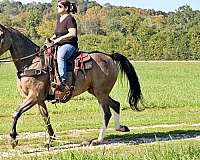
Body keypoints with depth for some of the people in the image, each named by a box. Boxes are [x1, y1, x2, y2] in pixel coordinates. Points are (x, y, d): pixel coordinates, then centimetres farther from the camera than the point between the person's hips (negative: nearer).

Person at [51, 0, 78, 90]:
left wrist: (60, 38, -20)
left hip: (69, 45, -10)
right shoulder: (59, 18, 18)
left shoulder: (69, 19, -9)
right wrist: (53, 37, 11)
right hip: (60, 46, 10)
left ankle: (63, 81, -44)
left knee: (60, 57, -37)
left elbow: (73, 34, -20)